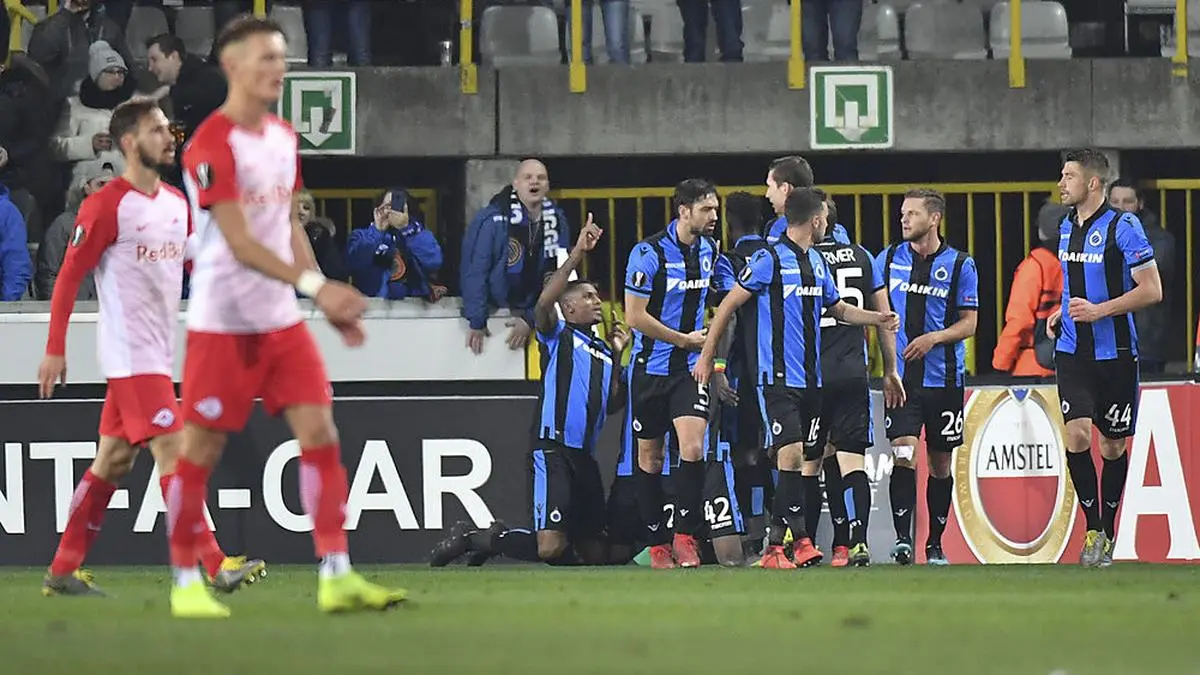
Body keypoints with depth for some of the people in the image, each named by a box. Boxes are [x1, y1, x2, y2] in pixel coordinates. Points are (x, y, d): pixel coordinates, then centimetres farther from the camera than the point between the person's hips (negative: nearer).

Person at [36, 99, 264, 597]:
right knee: (172, 452, -13)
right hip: (131, 354, -8)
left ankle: (63, 571, 16)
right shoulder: (106, 206, -11)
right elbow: (69, 278, -10)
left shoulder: (176, 202, 12)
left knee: (114, 460, 10)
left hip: (158, 352, 8)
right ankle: (215, 567, -17)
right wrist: (55, 349, -12)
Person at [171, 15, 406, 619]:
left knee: (319, 430, -2)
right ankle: (185, 584, 9)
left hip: (281, 319, 7)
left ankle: (336, 576, -1)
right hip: (222, 321, -7)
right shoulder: (212, 145, -16)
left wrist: (331, 304, 13)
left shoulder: (283, 137, 11)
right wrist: (314, 285, -29)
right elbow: (240, 242, -22)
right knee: (201, 449, -1)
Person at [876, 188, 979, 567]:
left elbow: (969, 323, 0)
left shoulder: (960, 265, 0)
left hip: (944, 378, 0)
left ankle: (935, 545, 18)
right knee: (904, 454, -15)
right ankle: (902, 539, -16)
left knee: (941, 462, 8)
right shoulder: (888, 260, 6)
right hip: (901, 377, 0)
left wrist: (934, 338, -16)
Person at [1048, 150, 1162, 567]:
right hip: (1073, 351, 4)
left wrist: (1098, 310, -20)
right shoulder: (1067, 227, 10)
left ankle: (1107, 533, 19)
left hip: (1115, 353, -4)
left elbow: (1152, 290, -13)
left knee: (1113, 445, 6)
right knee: (1076, 435, -12)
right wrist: (1061, 313, 8)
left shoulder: (1123, 227, -11)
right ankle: (1093, 529, -4)